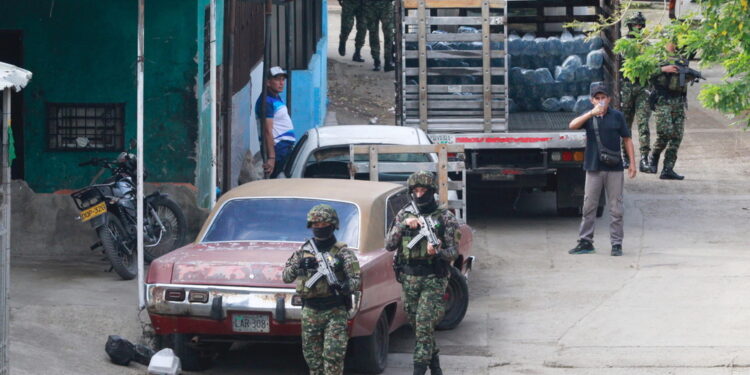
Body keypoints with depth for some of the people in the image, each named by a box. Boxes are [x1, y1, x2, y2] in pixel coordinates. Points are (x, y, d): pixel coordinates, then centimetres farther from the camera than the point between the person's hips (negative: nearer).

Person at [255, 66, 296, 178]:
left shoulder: (277, 97, 14)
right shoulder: (267, 101, -17)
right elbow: (267, 131, -25)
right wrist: (271, 157, -31)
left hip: (286, 147, 10)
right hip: (277, 149, -10)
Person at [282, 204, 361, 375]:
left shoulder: (343, 252, -1)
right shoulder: (303, 251, 9)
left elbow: (356, 280, -8)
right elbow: (285, 276, 6)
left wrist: (344, 286, -29)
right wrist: (298, 267, -14)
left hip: (335, 311, -4)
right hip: (310, 311, 4)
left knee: (333, 355, -11)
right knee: (312, 356, 8)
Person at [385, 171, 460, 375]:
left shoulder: (445, 218, -3)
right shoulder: (404, 214, 6)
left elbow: (453, 252, -5)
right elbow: (389, 245, 1)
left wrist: (437, 252, -26)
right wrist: (403, 226, -14)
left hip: (433, 279, -4)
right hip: (408, 279, 4)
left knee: (424, 325, -13)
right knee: (418, 325, 12)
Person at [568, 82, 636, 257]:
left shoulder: (617, 116, 3)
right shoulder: (589, 116, 3)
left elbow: (627, 139, 8)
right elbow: (573, 125, -16)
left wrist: (632, 162, 2)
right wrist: (592, 113, -28)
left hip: (614, 168, -1)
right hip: (593, 168, 1)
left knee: (616, 208, 1)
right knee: (589, 206, 5)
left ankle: (616, 244, 7)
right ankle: (585, 241, 13)